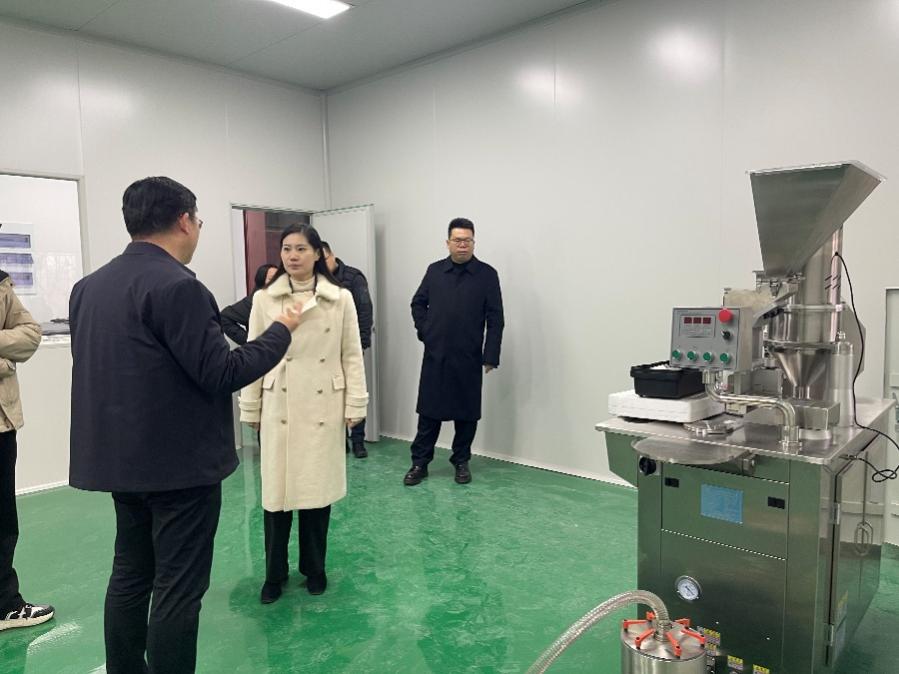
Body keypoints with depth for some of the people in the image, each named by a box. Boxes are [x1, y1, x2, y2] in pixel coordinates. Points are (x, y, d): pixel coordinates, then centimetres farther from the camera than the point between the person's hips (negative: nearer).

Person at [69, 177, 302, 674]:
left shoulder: (88, 286, 7)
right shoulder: (177, 286, -20)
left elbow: (98, 366, 15)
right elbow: (221, 373, -20)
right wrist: (281, 330, -8)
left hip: (121, 458, 9)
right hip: (180, 463, -9)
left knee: (130, 575, 19)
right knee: (178, 589, 3)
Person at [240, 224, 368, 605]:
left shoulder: (341, 299, 0)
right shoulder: (264, 299, 2)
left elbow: (352, 355, 1)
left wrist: (355, 404, -2)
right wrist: (250, 408, 4)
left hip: (323, 408, 0)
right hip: (278, 409, 0)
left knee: (317, 488, 9)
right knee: (276, 490, 5)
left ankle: (314, 568, 28)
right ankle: (274, 573, 23)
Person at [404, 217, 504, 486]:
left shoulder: (487, 274, -2)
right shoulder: (435, 270, 6)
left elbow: (495, 319, -4)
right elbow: (418, 303, 18)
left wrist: (490, 356, -9)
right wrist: (424, 331, 5)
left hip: (468, 358, -1)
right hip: (435, 356, 2)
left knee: (467, 413, 8)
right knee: (429, 411, 6)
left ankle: (461, 462, 24)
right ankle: (419, 463, 16)